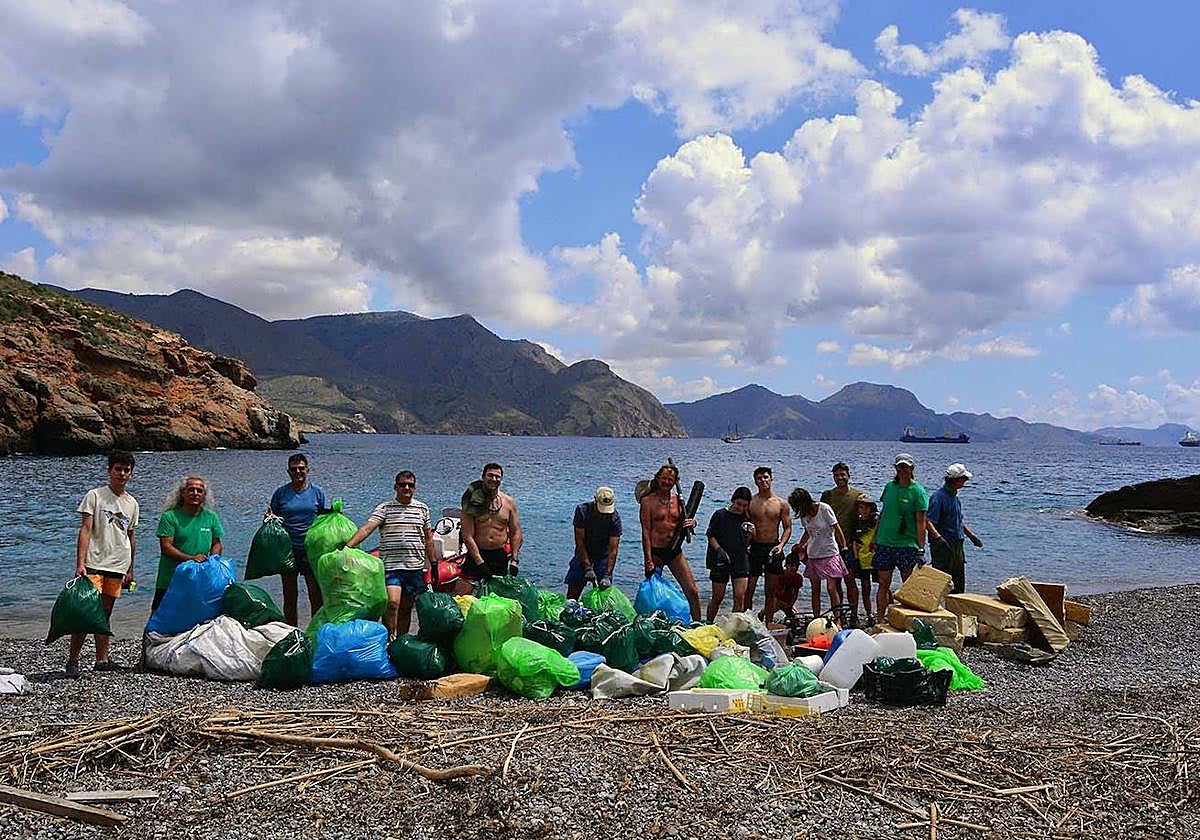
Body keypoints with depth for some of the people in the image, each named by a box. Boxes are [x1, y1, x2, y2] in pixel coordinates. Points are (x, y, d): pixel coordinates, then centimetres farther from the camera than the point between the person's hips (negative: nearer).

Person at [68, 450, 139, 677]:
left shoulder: (132, 503, 13)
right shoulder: (95, 496, -2)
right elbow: (85, 530, -7)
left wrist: (130, 569, 20)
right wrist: (80, 563, -16)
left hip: (118, 566, 5)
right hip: (94, 564, -5)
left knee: (105, 614, 10)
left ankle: (102, 659, 15)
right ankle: (72, 659, -5)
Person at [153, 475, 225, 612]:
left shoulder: (211, 517, 9)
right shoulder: (170, 517, -5)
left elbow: (216, 544, 15)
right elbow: (166, 547, -11)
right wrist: (191, 558, -23)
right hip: (170, 580, -3)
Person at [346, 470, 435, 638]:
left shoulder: (422, 509, 10)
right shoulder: (384, 508, 0)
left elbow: (428, 538, 17)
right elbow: (367, 528, -13)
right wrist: (348, 546, -27)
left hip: (415, 567, 3)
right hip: (391, 566, -3)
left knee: (406, 608, 9)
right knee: (392, 603, -19)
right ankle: (389, 639, -9)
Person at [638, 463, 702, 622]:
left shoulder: (678, 500, 9)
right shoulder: (648, 501, -5)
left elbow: (686, 521, 20)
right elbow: (645, 532, -10)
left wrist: (692, 523, -6)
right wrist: (648, 560, -16)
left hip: (675, 551, 4)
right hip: (655, 552, -4)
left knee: (693, 592, 0)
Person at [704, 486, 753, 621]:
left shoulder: (747, 519, 7)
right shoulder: (720, 515, -3)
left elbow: (746, 544, 11)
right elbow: (710, 536, -2)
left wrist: (750, 535, -9)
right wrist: (719, 550, -16)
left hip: (740, 561, 3)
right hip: (720, 562, -3)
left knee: (740, 596, -6)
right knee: (718, 597, 4)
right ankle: (708, 624, 19)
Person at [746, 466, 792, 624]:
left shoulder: (781, 504, 4)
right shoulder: (750, 502, 2)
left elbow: (787, 528, 4)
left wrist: (781, 545, -11)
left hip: (773, 549, 1)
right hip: (755, 548, -1)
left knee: (770, 591, 8)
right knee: (748, 589, -6)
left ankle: (768, 623, 18)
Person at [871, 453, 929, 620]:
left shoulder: (918, 491, -4)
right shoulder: (890, 486, 10)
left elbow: (921, 522, -7)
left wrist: (921, 548, -12)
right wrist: (874, 539, 15)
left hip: (907, 544, -4)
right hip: (884, 543, 4)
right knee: (883, 584, 5)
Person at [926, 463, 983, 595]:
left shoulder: (955, 496, 15)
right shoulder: (938, 496, -14)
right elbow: (928, 521, -23)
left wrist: (971, 535, 25)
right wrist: (938, 538, -35)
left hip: (957, 546, 9)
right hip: (943, 546, -9)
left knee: (959, 585, 12)